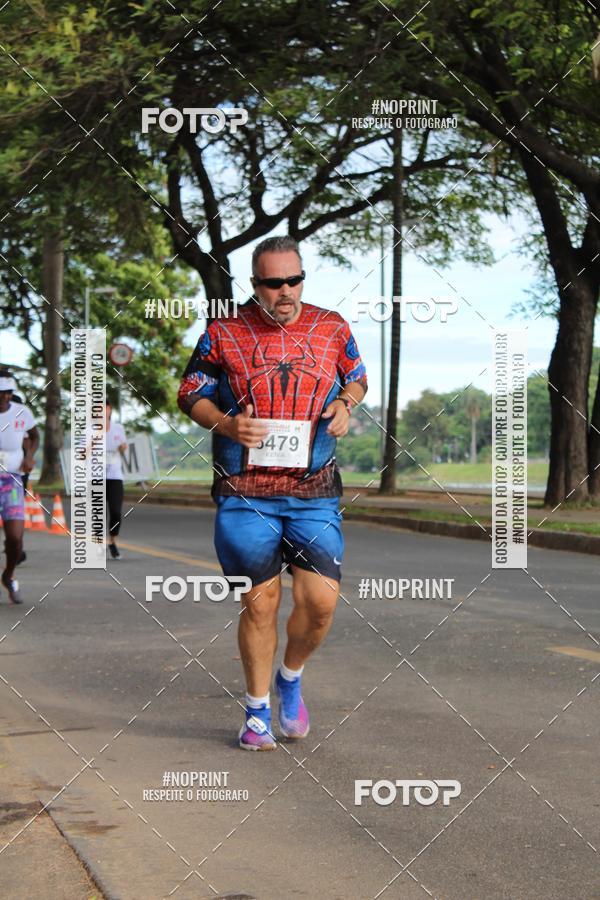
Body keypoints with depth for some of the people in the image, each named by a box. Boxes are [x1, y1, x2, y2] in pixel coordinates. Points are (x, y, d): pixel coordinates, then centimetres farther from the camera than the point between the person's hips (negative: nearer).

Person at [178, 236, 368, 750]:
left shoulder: (332, 328, 6)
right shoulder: (224, 333, 0)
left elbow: (357, 378, 22)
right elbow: (191, 394, 8)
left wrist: (344, 405, 0)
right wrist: (226, 424, -12)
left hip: (314, 492, 2)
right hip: (245, 493, -1)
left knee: (320, 601, -7)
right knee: (260, 602, 1)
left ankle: (291, 678, 23)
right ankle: (258, 710, 19)